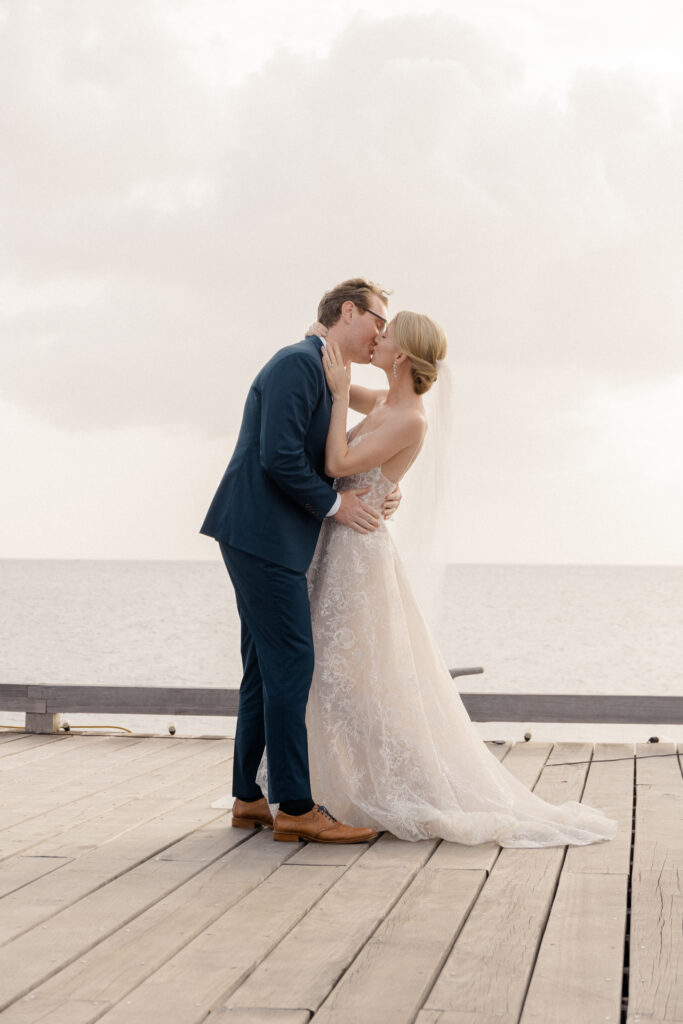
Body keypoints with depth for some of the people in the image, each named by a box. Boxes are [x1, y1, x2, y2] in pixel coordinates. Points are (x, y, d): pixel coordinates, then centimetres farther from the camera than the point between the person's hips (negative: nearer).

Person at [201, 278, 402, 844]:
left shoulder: (322, 373, 20)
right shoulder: (299, 362, -11)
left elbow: (316, 467, 21)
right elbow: (279, 457, -20)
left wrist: (371, 497, 6)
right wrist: (335, 505, -10)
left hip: (267, 541, 11)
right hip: (263, 536, -11)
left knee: (267, 669, 13)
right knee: (290, 665, -10)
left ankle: (249, 798, 19)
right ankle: (296, 807, -7)